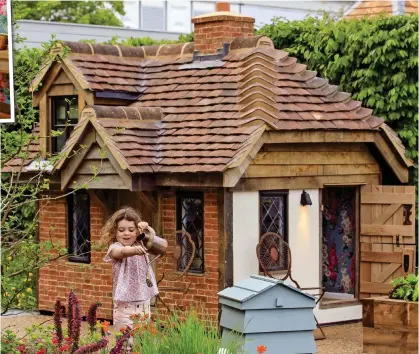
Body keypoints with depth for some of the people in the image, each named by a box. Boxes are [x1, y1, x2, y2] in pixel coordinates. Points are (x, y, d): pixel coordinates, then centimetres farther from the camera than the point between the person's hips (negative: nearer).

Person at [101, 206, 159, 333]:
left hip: (144, 301, 6)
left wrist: (147, 227, -4)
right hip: (125, 303, -6)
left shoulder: (140, 244, 8)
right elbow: (123, 252, -32)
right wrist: (135, 250, -55)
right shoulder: (115, 248, -11)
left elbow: (153, 235, 20)